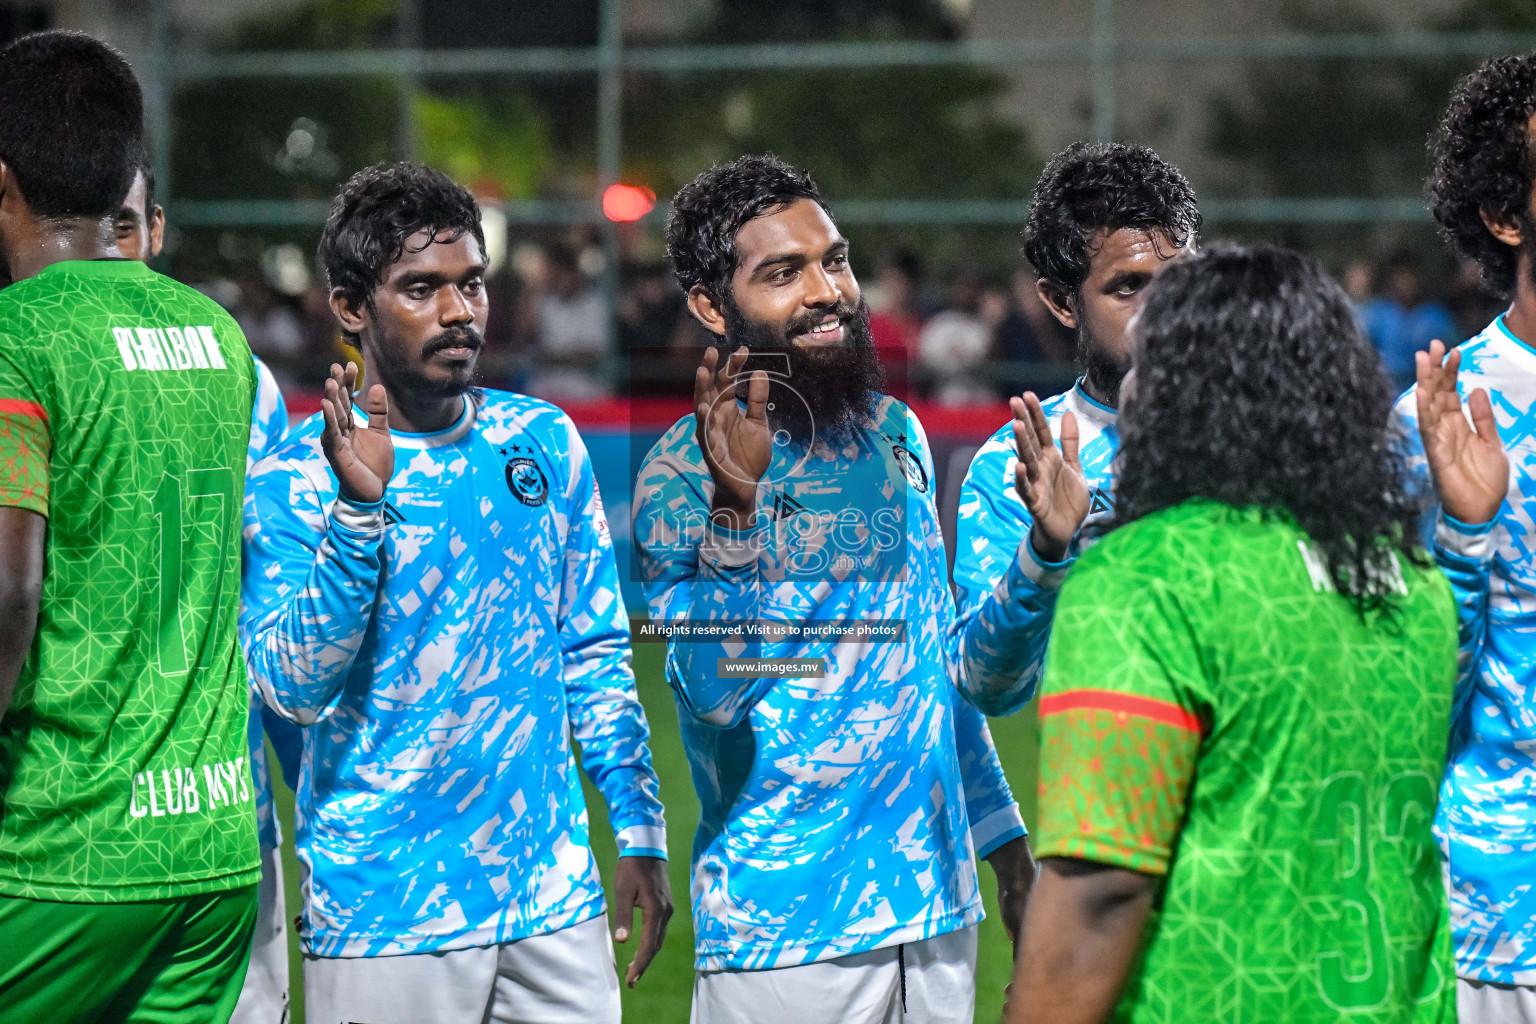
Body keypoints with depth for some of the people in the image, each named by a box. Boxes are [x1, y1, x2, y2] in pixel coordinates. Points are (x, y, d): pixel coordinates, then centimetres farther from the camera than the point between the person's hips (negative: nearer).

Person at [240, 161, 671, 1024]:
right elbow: (294, 688, -14)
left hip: (555, 898, 4)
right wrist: (357, 510, -23)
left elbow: (595, 651, 13)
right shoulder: (293, 477, -6)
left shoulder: (546, 441, 7)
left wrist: (639, 828, 8)